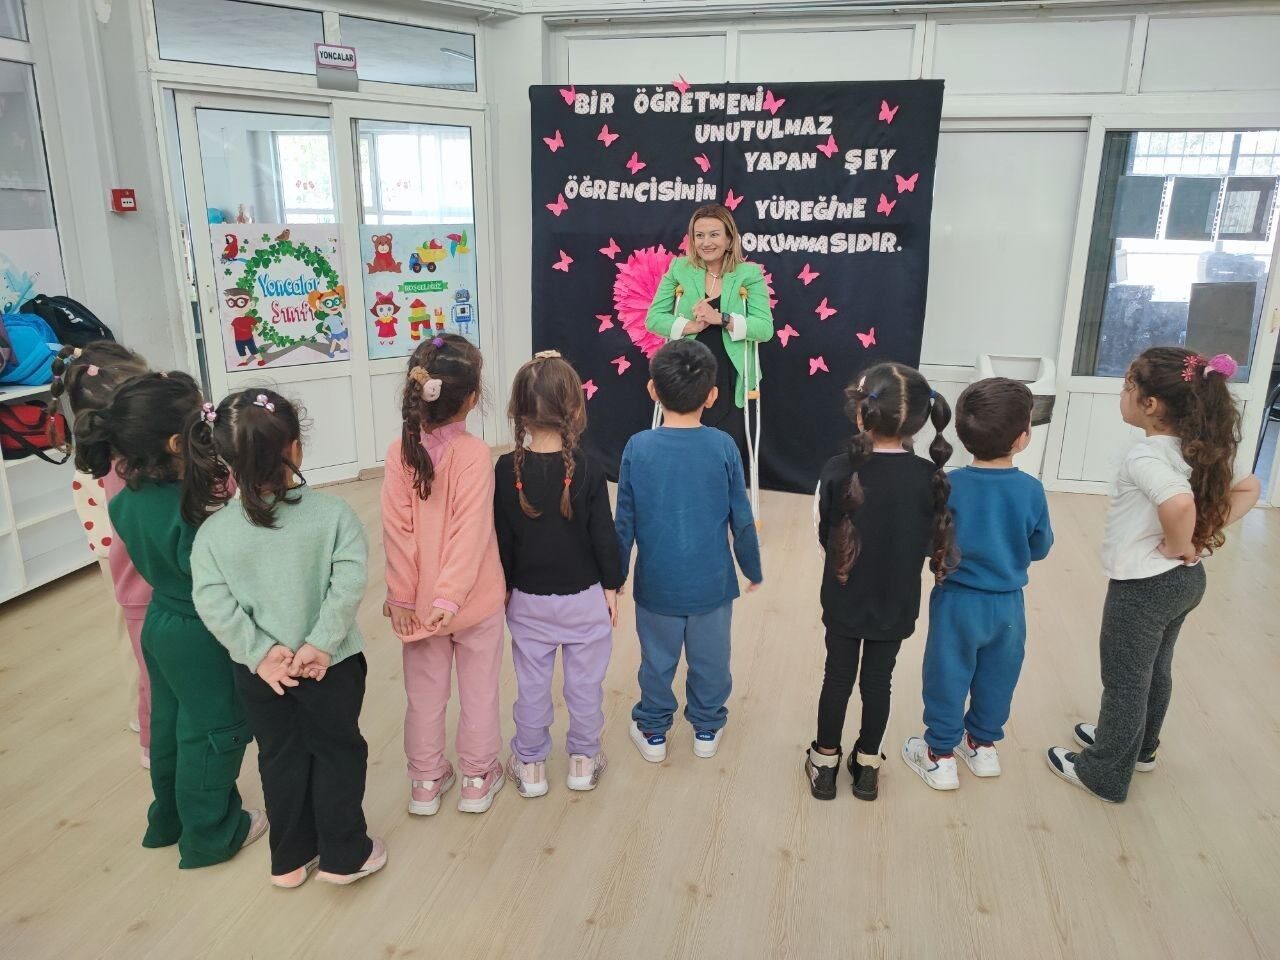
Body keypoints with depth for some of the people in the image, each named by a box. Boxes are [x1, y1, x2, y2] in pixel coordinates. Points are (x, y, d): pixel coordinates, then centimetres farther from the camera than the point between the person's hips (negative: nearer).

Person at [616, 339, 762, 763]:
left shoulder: (638, 448, -12)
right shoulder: (723, 447, -12)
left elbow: (625, 523, -6)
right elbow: (741, 519, -5)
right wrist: (753, 569, 11)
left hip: (657, 584, 0)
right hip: (711, 582, 0)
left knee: (657, 660, 17)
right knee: (710, 660, 18)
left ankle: (653, 732, 32)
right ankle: (706, 729, 35)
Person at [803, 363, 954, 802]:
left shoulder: (838, 472, -19)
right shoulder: (930, 477, -15)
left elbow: (825, 536, -7)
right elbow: (929, 544, -4)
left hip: (845, 601, -1)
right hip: (896, 604, 1)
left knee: (838, 678, 16)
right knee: (879, 681, 17)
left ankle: (825, 765, 30)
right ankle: (867, 766, 33)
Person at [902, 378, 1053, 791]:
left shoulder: (948, 486, -19)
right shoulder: (1031, 490, -14)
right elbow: (1041, 548, -1)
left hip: (957, 601, -2)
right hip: (1008, 604, 2)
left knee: (948, 678, 12)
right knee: (997, 678, 22)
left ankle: (940, 755, 24)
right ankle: (983, 745, 39)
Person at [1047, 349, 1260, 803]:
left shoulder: (1146, 456, -27)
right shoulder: (1199, 448, -1)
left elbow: (1179, 503, -45)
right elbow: (1249, 488, 9)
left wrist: (1176, 545, -26)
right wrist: (1206, 531, -3)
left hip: (1143, 586, -8)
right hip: (1185, 579, 8)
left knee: (1124, 681, 9)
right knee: (1154, 670, 26)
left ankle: (1105, 773, 27)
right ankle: (1139, 746, 47)